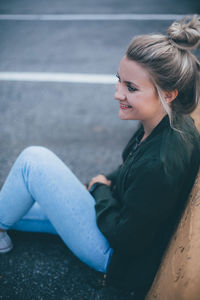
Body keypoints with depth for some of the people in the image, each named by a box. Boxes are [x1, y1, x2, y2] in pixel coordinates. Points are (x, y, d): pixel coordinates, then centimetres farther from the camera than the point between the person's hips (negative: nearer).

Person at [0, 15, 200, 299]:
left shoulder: (161, 164, -37)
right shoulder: (167, 122, -9)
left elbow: (127, 238, -24)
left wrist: (100, 188, -12)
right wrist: (105, 183, 1)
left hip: (116, 254, -8)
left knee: (33, 159, -9)